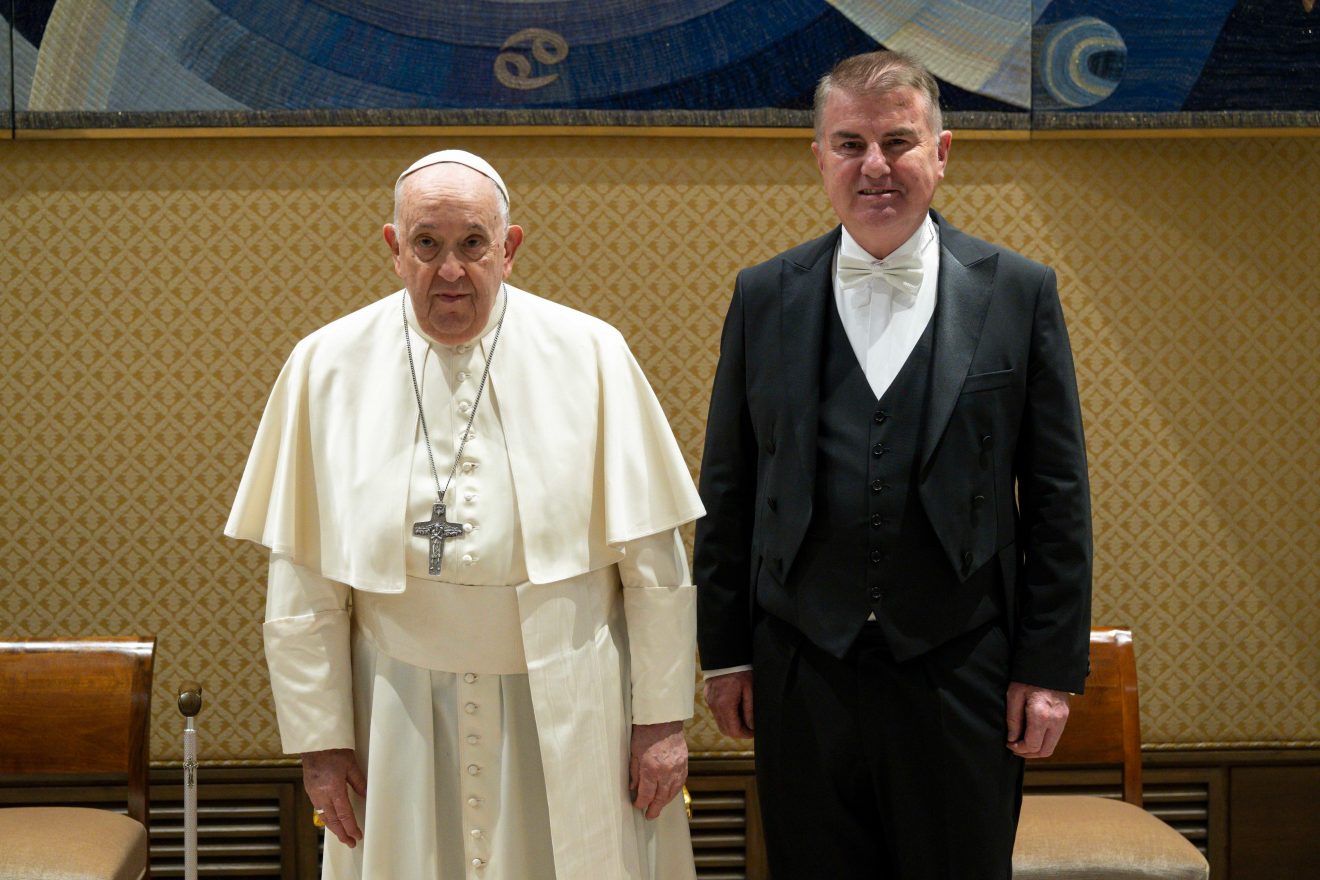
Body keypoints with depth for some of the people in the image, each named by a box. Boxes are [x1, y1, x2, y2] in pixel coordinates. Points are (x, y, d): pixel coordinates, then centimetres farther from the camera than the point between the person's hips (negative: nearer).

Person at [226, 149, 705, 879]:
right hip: (401, 711, 1)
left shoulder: (590, 356, -5)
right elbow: (304, 579, 0)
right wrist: (319, 736, 0)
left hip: (569, 712, 0)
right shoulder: (327, 367, -2)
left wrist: (662, 716, -3)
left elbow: (653, 561, -3)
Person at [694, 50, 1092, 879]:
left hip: (960, 680, -1)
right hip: (802, 679, 1)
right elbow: (728, 491, 7)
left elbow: (1058, 498, 0)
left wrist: (1051, 668, -3)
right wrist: (725, 652, 5)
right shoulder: (764, 298, 4)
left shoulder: (1019, 292, 0)